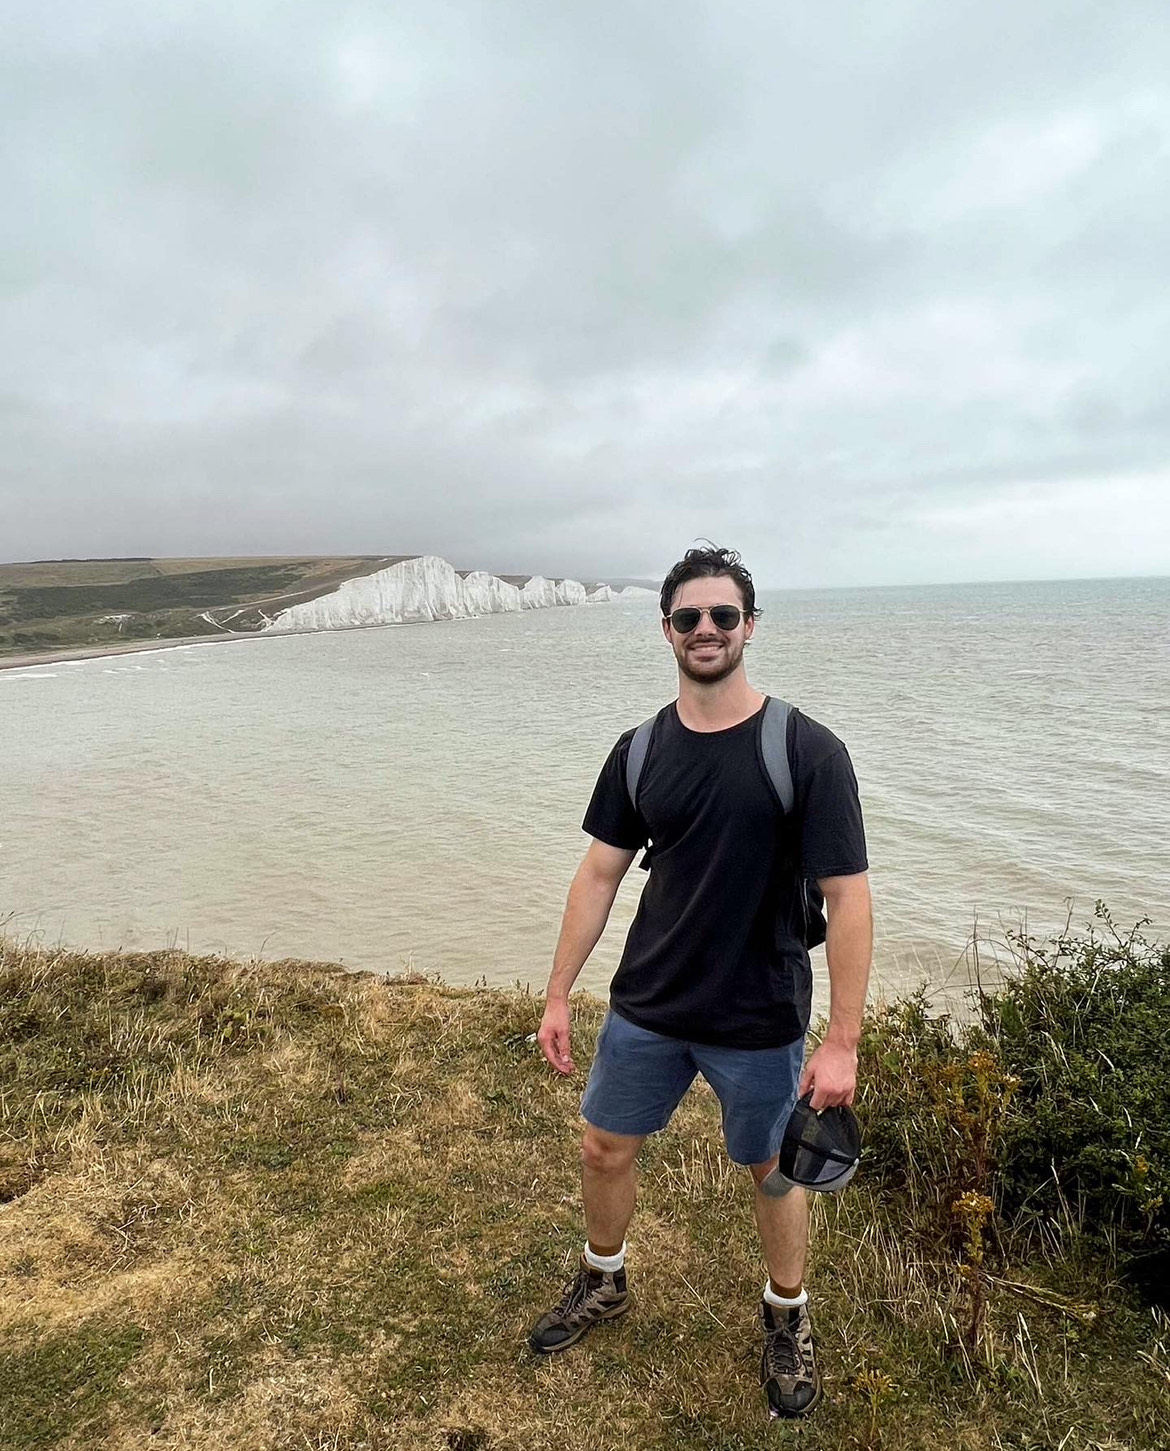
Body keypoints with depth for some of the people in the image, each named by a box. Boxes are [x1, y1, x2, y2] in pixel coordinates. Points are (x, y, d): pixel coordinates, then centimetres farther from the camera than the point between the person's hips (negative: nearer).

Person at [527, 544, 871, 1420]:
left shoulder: (808, 752, -17)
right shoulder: (641, 750, -4)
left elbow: (847, 896, -16)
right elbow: (599, 875, 2)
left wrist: (843, 1041, -17)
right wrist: (558, 996, 3)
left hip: (760, 1021, -3)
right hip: (646, 1008, 4)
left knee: (774, 1170, 17)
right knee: (604, 1149, 18)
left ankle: (788, 1318, 47)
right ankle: (604, 1283, 49)